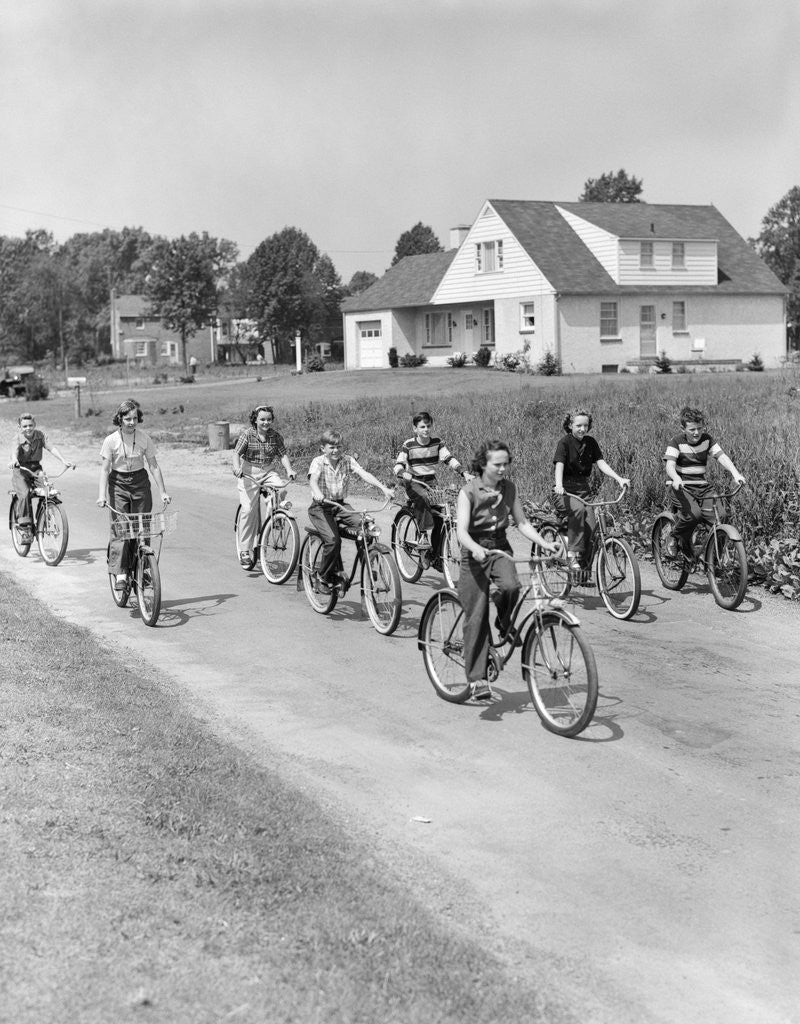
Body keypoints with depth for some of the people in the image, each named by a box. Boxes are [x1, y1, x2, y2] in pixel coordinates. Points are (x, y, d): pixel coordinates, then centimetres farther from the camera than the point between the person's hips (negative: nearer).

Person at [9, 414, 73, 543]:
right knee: (24, 494, -27)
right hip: (20, 470, -3)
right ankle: (24, 526, -20)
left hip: (36, 468, 3)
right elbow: (14, 450, -29)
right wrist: (14, 460, -53)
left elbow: (51, 448, -11)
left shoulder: (40, 435, 0)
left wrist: (63, 461, -26)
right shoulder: (18, 438, -9)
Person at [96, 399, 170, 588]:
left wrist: (163, 492, -4)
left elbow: (154, 466, 0)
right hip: (118, 484, -2)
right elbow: (104, 469, -10)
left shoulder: (145, 438, -4)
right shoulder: (111, 441, -9)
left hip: (140, 482, 2)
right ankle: (120, 573, -14)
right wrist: (102, 495, -21)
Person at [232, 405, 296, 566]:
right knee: (249, 509, -10)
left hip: (268, 472, 3)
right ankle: (245, 550, -3)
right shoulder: (247, 434, -8)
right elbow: (236, 453, -16)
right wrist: (237, 468, -35)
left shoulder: (275, 436, 2)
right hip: (249, 474, -3)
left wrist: (289, 470, -19)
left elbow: (282, 455, -1)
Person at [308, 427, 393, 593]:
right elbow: (313, 479, -26)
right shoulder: (318, 462, -7)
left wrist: (383, 488, -26)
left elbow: (363, 474, -11)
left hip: (341, 505, 4)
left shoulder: (348, 461, 2)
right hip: (320, 507, -4)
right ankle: (322, 577, -3)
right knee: (333, 540, -24)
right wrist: (317, 493, -49)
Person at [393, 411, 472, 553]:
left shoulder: (437, 443, -1)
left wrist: (464, 472, -25)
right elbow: (398, 465, -17)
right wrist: (403, 473, -41)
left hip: (431, 483, 3)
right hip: (414, 483, -3)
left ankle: (436, 553, -2)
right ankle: (423, 536, -35)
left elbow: (449, 459, -10)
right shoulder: (408, 445, -9)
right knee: (424, 497, -38)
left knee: (439, 515, -14)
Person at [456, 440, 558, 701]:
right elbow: (461, 531, -21)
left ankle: (503, 625, 4)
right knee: (476, 617, -5)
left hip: (500, 547, 4)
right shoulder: (469, 491, -13)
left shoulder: (509, 488, 2)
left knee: (511, 585, -29)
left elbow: (522, 523, 4)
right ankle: (477, 678, 3)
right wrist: (476, 549, -41)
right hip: (475, 552, -3)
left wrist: (544, 543, -11)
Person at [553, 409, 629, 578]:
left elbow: (601, 463, 1)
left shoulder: (590, 442, 10)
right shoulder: (565, 442, -6)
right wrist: (559, 485, -39)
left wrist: (619, 478, -15)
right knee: (578, 509, -36)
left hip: (583, 489, 4)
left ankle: (584, 568, -5)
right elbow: (559, 465, -20)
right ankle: (572, 554, -33)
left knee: (590, 526, -17)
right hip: (565, 490, -4)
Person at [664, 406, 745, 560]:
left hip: (701, 485, 5)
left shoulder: (707, 439, 4)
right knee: (694, 514, -32)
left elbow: (721, 456, -7)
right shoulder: (677, 442, -8)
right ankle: (676, 538, -1)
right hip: (681, 486, -5)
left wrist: (735, 473, -24)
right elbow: (670, 465, -20)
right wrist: (676, 478, -43)